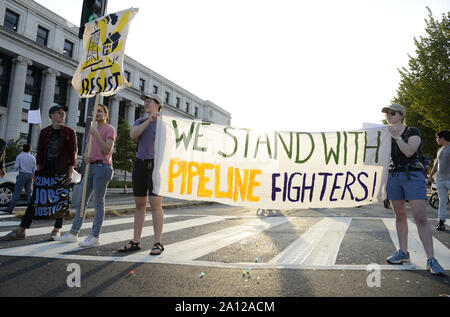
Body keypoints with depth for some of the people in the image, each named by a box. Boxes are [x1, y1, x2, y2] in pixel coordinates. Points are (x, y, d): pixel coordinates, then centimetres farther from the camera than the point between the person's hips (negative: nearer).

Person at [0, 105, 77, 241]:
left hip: (62, 171, -2)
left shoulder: (69, 132, 1)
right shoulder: (44, 132, 9)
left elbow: (72, 154, -3)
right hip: (45, 170, 3)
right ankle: (20, 231, 7)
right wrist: (37, 171, 1)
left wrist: (70, 173, -10)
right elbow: (39, 153, 8)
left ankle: (56, 230, 13)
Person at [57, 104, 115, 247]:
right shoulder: (92, 130, 22)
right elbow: (87, 150, 21)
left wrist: (96, 134, -16)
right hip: (91, 167, 8)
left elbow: (107, 150, -13)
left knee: (99, 201, -4)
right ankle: (73, 233, 16)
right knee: (81, 200, 8)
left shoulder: (110, 129, -1)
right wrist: (85, 156, -1)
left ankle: (95, 236, 1)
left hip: (103, 167, -8)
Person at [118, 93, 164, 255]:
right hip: (140, 164, 5)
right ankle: (136, 242, 14)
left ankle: (158, 243, -3)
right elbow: (133, 135, -6)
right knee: (139, 204, 8)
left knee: (155, 204, -9)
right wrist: (148, 120, -15)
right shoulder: (139, 122, 15)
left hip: (155, 165, -5)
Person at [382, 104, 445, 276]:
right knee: (400, 216, 8)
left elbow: (409, 152, -16)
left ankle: (431, 259, -5)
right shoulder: (387, 135, 14)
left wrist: (397, 136, -17)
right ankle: (403, 252, 17)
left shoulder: (413, 132, 0)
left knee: (421, 218, -9)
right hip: (393, 176, 5)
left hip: (412, 176, -5)